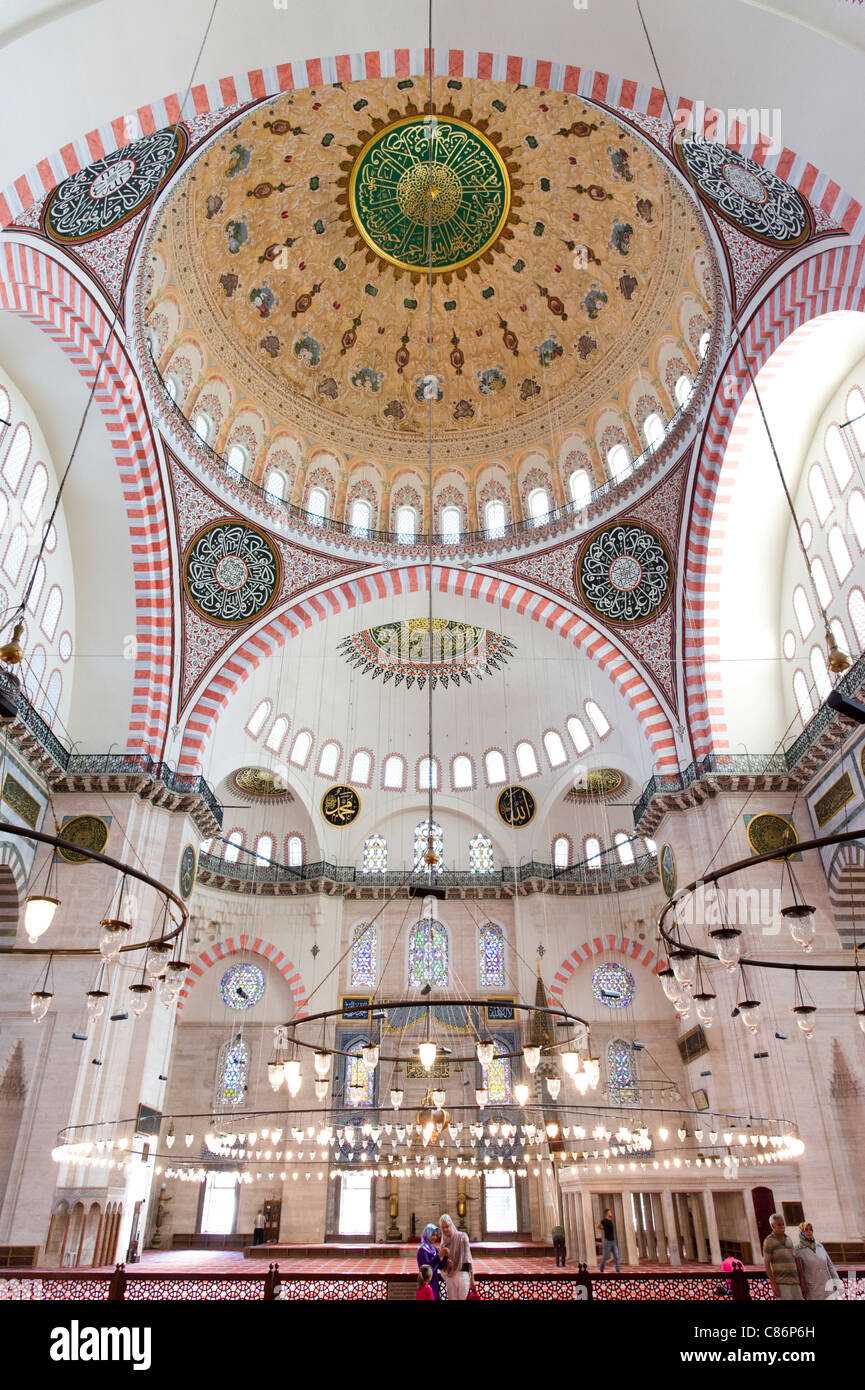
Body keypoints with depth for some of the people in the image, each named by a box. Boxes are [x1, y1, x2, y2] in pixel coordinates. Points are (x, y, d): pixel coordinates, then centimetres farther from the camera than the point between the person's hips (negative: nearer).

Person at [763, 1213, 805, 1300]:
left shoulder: (788, 1239, 14)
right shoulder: (769, 1241, -5)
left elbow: (795, 1260, 16)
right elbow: (766, 1263, -8)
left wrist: (802, 1280, 10)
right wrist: (773, 1284, -15)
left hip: (794, 1282, 6)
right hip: (780, 1283, -6)